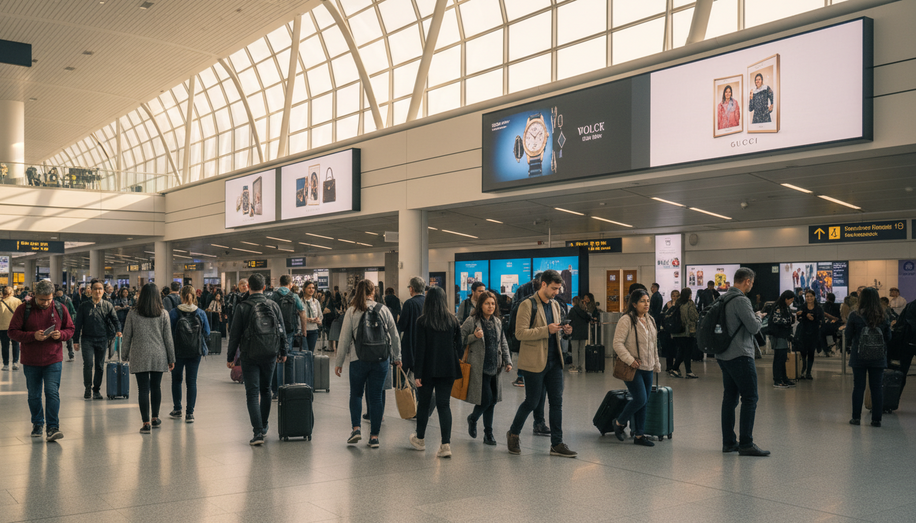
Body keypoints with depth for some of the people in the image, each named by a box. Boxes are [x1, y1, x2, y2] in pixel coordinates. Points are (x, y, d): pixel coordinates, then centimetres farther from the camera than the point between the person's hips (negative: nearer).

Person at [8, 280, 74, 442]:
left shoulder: (60, 309, 0)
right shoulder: (23, 309, -6)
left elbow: (70, 329, 8)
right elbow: (12, 332, -6)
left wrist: (60, 334, -15)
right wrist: (33, 336, -21)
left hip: (53, 360, -1)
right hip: (31, 361, 1)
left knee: (52, 392, -9)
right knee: (34, 395, 12)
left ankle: (52, 428, -8)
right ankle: (37, 424, 29)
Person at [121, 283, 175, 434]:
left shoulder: (133, 315, -3)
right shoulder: (163, 314, -1)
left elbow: (127, 337, 2)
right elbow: (168, 338, 1)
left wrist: (125, 356, 14)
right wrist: (171, 358, 8)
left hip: (140, 357, -1)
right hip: (159, 356, 1)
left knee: (143, 389, 0)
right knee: (156, 386, 15)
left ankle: (146, 423, -1)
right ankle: (155, 418, 26)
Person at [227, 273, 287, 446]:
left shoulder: (242, 307, -8)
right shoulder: (273, 305, 2)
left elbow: (235, 334, -5)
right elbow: (282, 330, 8)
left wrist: (230, 357, 4)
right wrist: (283, 352, 20)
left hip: (250, 355, -3)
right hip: (270, 354, 3)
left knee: (252, 393, -2)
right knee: (265, 390, 19)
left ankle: (258, 432, -11)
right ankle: (263, 426, 31)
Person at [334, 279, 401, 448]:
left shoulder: (351, 311, -4)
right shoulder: (383, 310, 2)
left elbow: (344, 339, -3)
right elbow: (395, 336, 8)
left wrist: (339, 362, 5)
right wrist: (396, 357, 20)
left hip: (359, 360, -1)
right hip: (381, 360, 1)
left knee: (356, 393, 17)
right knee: (376, 397, 7)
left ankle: (356, 428, 3)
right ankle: (374, 436, 8)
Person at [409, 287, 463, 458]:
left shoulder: (422, 321, -9)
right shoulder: (453, 320, 0)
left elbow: (420, 348, -10)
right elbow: (459, 345, 4)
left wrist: (417, 373, -8)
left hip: (428, 368, -2)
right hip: (448, 369, 2)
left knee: (424, 403, 14)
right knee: (444, 404, 5)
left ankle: (420, 439, 31)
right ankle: (446, 444, -4)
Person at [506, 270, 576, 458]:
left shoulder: (555, 305, 13)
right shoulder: (527, 305, -10)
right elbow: (520, 333, -18)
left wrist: (563, 331, 1)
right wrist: (546, 330, -24)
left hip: (554, 361, 7)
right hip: (535, 362, -7)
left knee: (557, 402, 5)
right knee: (532, 401, 1)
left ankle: (557, 444, 12)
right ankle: (513, 434, 23)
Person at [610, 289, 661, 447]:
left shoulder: (650, 320, 12)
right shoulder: (626, 321, -13)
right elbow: (617, 343, -16)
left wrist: (656, 364, 20)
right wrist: (630, 360, -21)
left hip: (647, 368, 8)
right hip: (632, 368, -8)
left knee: (644, 402, 8)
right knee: (640, 399, -12)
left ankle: (639, 435, 18)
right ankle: (619, 422, 12)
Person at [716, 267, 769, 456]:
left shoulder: (723, 299, 13)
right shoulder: (741, 301, -15)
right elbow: (754, 327, -18)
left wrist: (754, 316, 20)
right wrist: (758, 317, 3)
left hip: (724, 356, 9)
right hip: (740, 356, -9)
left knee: (730, 398, 12)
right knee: (750, 398, -5)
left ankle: (728, 442, 16)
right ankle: (746, 444, -5)